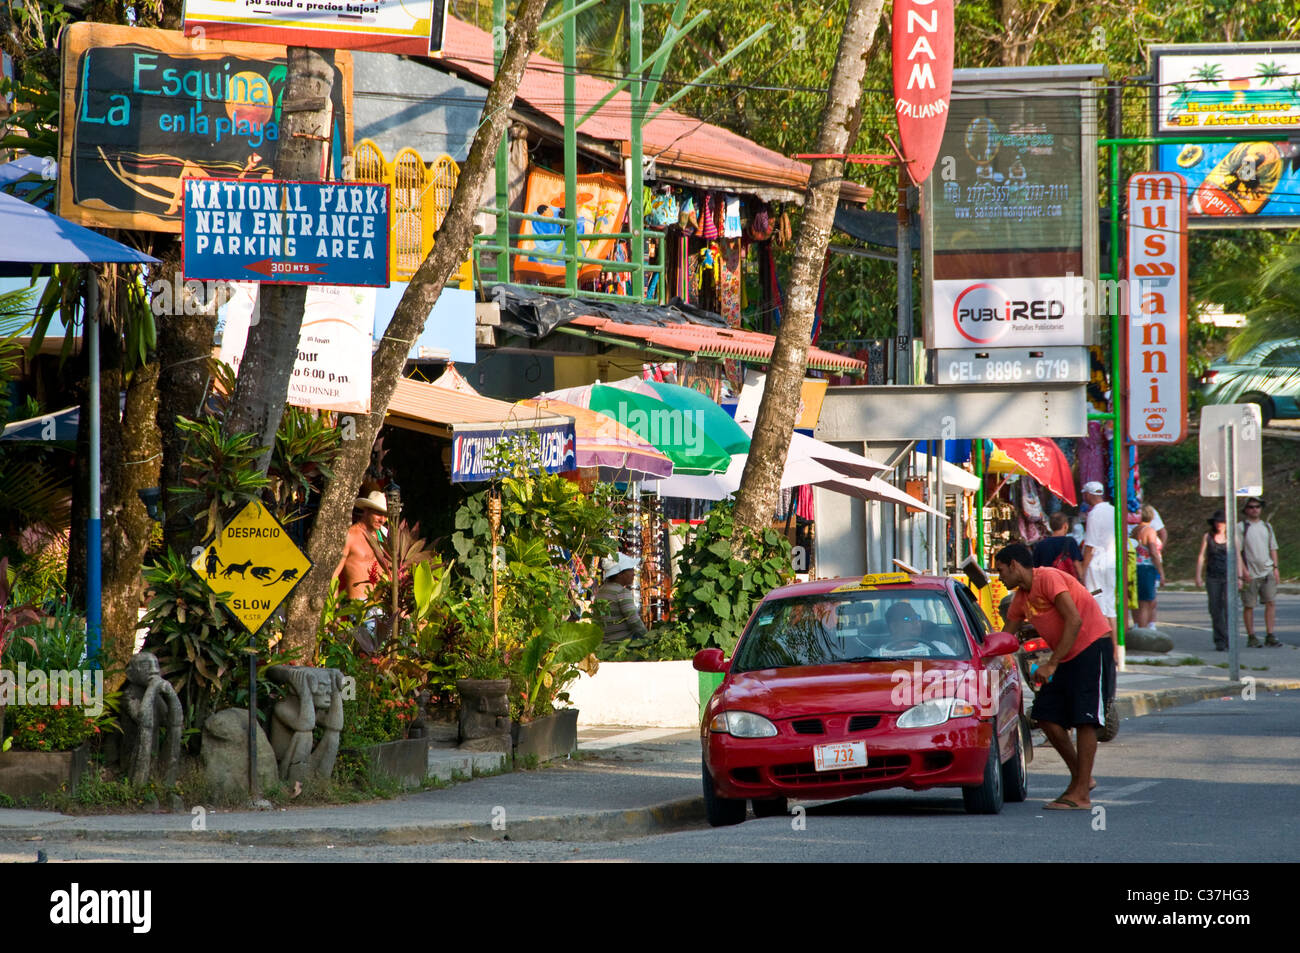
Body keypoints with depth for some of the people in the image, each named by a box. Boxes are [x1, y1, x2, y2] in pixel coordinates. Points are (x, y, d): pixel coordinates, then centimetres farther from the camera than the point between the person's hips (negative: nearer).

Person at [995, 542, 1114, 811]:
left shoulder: (1048, 578, -16)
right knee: (1047, 716, 2)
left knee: (1085, 719, -11)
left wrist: (1052, 664, -23)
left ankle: (1081, 794, -13)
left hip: (1092, 649, -9)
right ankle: (1079, 778, 14)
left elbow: (1074, 620, -24)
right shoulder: (1021, 598, 12)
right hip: (1067, 657, 9)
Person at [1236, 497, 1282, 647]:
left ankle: (1270, 635, -1)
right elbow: (1236, 550, -6)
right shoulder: (1240, 528, -1)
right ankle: (1251, 637, 7)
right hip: (1250, 573, -4)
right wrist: (1243, 570, -14)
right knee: (1249, 606, 0)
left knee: (1271, 602, -4)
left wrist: (1275, 567, 9)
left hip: (1267, 572, 4)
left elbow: (1273, 548, 19)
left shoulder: (1267, 527, 15)